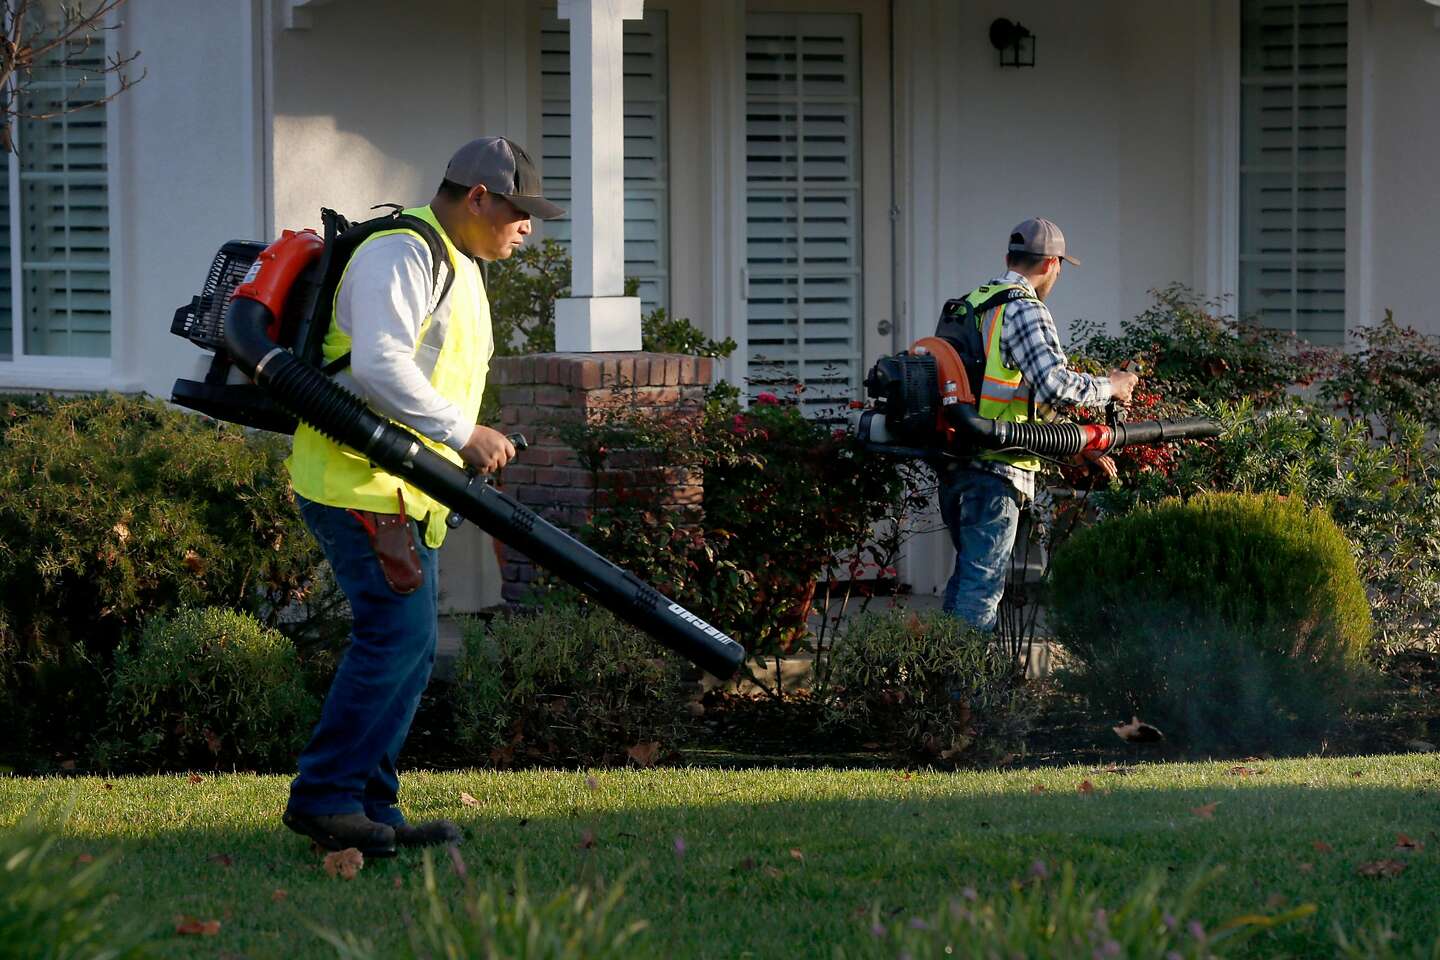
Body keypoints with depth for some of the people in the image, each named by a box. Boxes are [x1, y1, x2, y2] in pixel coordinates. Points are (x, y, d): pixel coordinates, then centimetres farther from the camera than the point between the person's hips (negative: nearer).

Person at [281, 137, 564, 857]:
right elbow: (379, 367, -26)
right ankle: (323, 795, -15)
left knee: (407, 647, 8)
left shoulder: (459, 268, 21)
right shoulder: (401, 253, -13)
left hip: (405, 489, 11)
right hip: (359, 479, -11)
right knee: (398, 632, -17)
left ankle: (371, 809, 11)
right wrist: (463, 434, -24)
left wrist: (462, 449, 17)